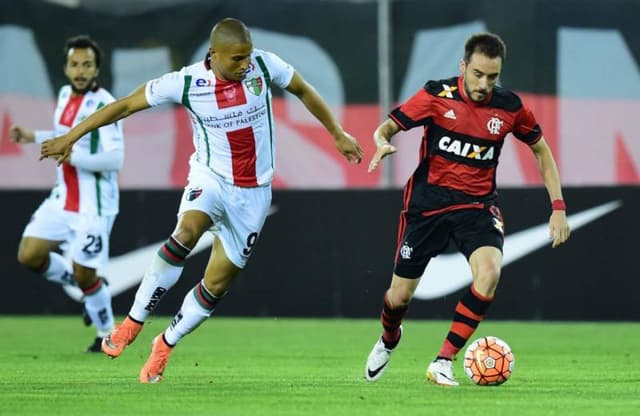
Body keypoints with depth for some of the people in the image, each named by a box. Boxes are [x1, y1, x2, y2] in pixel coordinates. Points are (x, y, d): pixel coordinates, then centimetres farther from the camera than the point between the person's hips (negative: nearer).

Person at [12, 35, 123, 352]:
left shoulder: (102, 104, -18)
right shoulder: (65, 95, 7)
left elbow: (115, 159, -25)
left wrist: (72, 156, -28)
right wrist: (35, 137, 16)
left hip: (93, 205, -8)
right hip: (63, 199, 8)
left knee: (84, 277, -4)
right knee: (29, 256, 1)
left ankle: (107, 335, 21)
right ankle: (89, 289, 22)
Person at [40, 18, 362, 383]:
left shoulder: (264, 65, -11)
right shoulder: (186, 82, -15)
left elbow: (304, 91, 8)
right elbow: (127, 105, -7)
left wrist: (338, 134, 16)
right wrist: (72, 136, -5)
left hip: (253, 192, 2)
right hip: (212, 178, -2)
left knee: (217, 284, 1)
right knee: (186, 233, -33)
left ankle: (166, 345, 21)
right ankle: (134, 322, -23)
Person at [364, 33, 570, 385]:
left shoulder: (509, 107, -3)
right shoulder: (437, 95, -10)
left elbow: (541, 150, 11)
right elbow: (386, 127, -3)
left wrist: (558, 207, 4)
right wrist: (383, 144, -28)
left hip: (477, 203, 1)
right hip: (428, 200, -1)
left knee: (489, 272, -29)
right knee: (400, 296, 4)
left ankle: (443, 363, -18)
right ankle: (389, 340, 42)